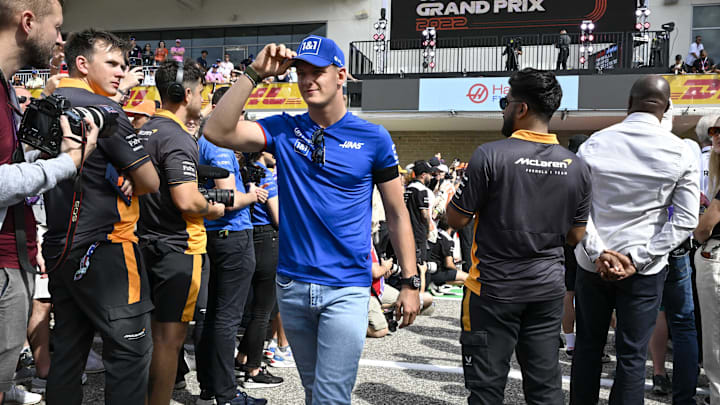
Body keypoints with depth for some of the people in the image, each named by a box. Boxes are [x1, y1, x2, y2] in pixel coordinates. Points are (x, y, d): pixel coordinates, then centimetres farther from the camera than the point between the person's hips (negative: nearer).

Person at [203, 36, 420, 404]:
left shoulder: (373, 138, -3)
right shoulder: (284, 130, 2)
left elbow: (397, 214, 1)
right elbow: (217, 132, -11)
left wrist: (410, 282, -2)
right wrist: (254, 74, -13)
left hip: (346, 289, -3)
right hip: (292, 285, 3)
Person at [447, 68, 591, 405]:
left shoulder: (489, 156, -16)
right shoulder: (576, 166, 0)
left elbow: (456, 220, -11)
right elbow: (575, 236, 6)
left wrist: (463, 185, 6)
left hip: (494, 288, -4)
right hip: (548, 288, 5)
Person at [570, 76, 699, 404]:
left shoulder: (594, 143, -5)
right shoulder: (681, 153, -4)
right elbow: (686, 221, -7)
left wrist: (597, 253, -8)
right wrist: (638, 258, -9)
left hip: (593, 263, 1)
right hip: (645, 270, -1)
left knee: (588, 346, 14)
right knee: (632, 355, 7)